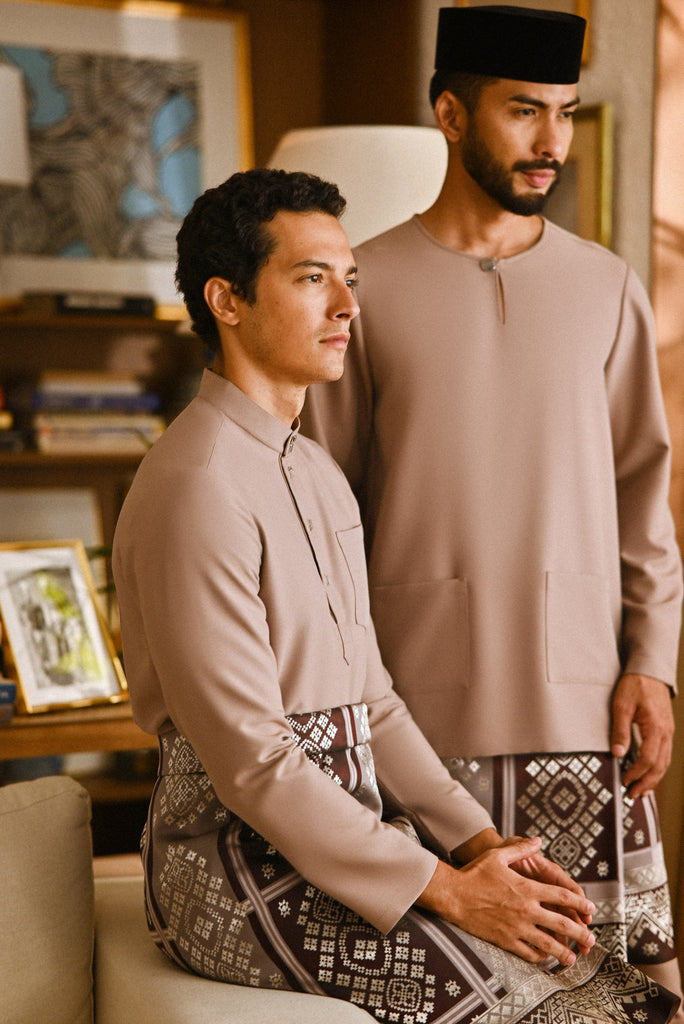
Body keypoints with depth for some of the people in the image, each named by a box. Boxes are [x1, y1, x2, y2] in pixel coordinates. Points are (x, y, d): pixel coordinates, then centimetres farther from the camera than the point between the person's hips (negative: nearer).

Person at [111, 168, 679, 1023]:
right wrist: (446, 890, -17)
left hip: (347, 829, 8)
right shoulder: (197, 488, -18)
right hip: (239, 874, -8)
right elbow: (250, 761, -20)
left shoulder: (317, 473, 13)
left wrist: (477, 840, 1)